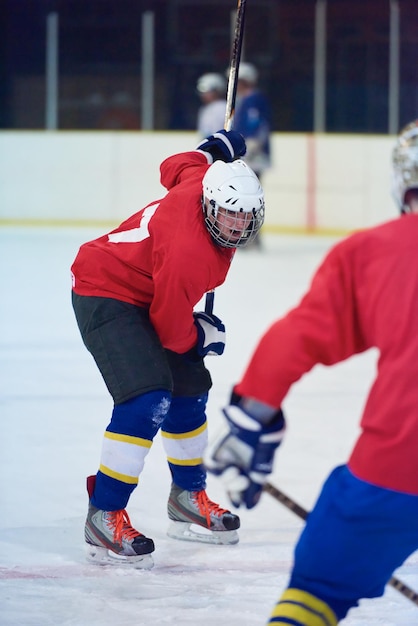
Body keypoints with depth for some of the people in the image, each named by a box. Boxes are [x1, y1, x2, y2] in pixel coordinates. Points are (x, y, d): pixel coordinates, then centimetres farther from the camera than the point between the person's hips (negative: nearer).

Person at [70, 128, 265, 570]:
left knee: (189, 389, 17)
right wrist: (203, 338, -3)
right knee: (148, 400, -24)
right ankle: (103, 518, -19)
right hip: (104, 296, -11)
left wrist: (215, 149, 30)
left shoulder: (206, 177, -11)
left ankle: (187, 499, 35)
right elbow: (172, 330, -23)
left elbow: (178, 166, 14)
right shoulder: (190, 252, -35)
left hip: (143, 296, 11)